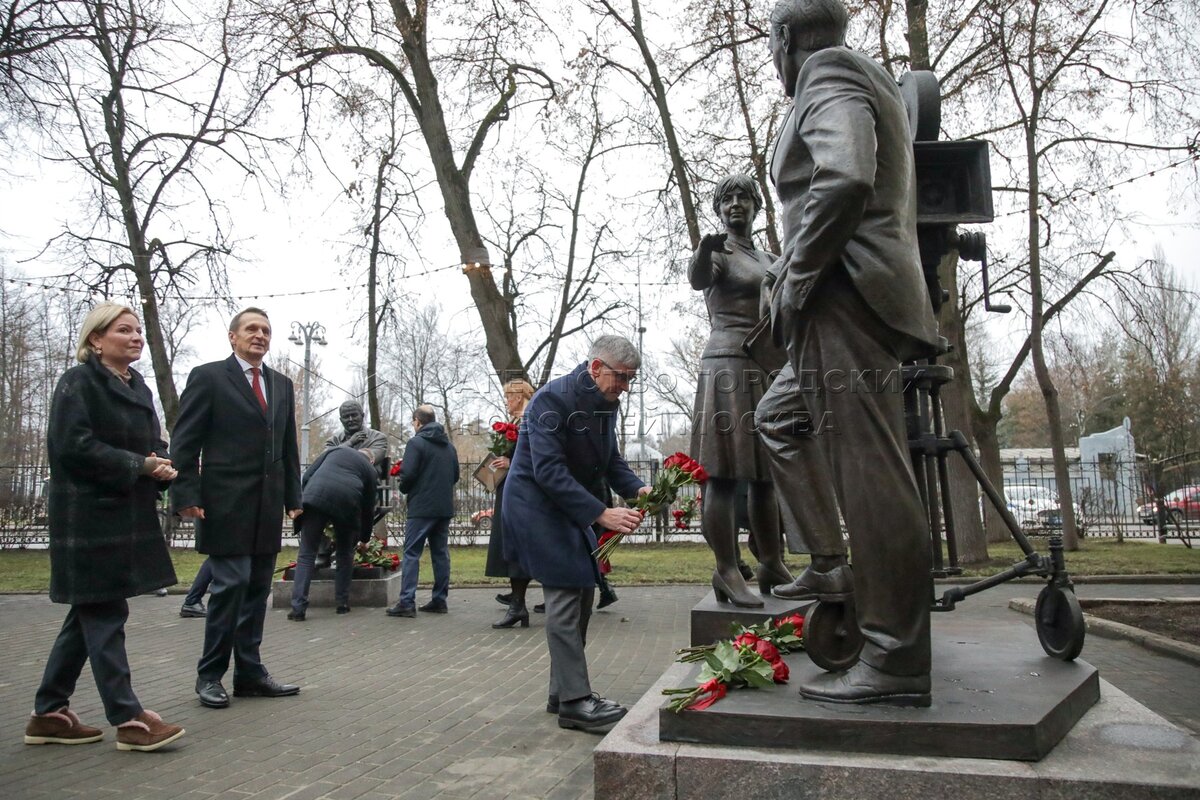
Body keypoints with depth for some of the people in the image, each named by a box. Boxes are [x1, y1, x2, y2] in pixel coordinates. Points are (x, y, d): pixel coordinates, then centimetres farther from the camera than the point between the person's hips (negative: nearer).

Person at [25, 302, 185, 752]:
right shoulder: (78, 382, -8)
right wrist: (139, 465, -17)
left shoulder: (137, 388, 15)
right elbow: (74, 447, -18)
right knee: (104, 617, -3)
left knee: (88, 616, 14)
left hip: (129, 519, 9)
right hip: (90, 520, -9)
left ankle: (49, 714, 26)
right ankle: (128, 720, 3)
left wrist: (162, 465, -5)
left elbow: (152, 446, 18)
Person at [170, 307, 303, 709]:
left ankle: (250, 672, 17)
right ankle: (210, 675, 9)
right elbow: (185, 443, -4)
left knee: (257, 590, 9)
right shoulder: (208, 377, 0)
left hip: (268, 507, 6)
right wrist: (186, 496, -11)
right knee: (231, 585, -6)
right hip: (226, 505, -6)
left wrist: (293, 498, 12)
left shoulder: (282, 385, 16)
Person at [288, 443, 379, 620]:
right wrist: (364, 538, 38)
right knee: (345, 553, 21)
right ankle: (342, 603, 22)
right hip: (347, 501, 0)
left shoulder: (336, 450, 29)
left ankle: (298, 607, -3)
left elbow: (308, 475, 17)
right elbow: (368, 508, 28)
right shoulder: (369, 469, 27)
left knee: (306, 553, 5)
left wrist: (304, 499, 24)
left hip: (316, 496, 0)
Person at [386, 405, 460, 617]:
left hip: (421, 508, -6)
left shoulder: (416, 443, -8)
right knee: (441, 553, 10)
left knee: (411, 553, -3)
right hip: (445, 507, 6)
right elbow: (455, 476, 17)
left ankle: (406, 602, -7)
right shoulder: (449, 446, 14)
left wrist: (405, 490, 4)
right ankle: (440, 600, 13)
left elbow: (407, 474, -15)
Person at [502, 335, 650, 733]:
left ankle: (563, 692, 21)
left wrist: (637, 489, -9)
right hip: (536, 504, -9)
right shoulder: (553, 399, -22)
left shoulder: (605, 404, 6)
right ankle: (575, 702, -6)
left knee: (581, 596, 10)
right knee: (565, 597, -12)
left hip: (571, 509, 9)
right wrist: (601, 513, -31)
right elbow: (548, 471, -28)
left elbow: (611, 460, 11)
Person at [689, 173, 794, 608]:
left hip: (771, 370, 8)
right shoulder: (717, 253, 0)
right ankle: (727, 571, -13)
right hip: (729, 365, -8)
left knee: (767, 472, 8)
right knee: (724, 473, -11)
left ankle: (772, 564, 14)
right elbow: (698, 278, -23)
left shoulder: (769, 261, 22)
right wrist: (705, 247, -44)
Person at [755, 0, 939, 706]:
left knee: (869, 469, -11)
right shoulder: (867, 83, 26)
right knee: (780, 417, 23)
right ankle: (830, 564, 23)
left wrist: (793, 282, -15)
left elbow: (845, 180, -24)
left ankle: (897, 662, -6)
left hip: (845, 296, -11)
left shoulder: (829, 76, -4)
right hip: (850, 302, 11)